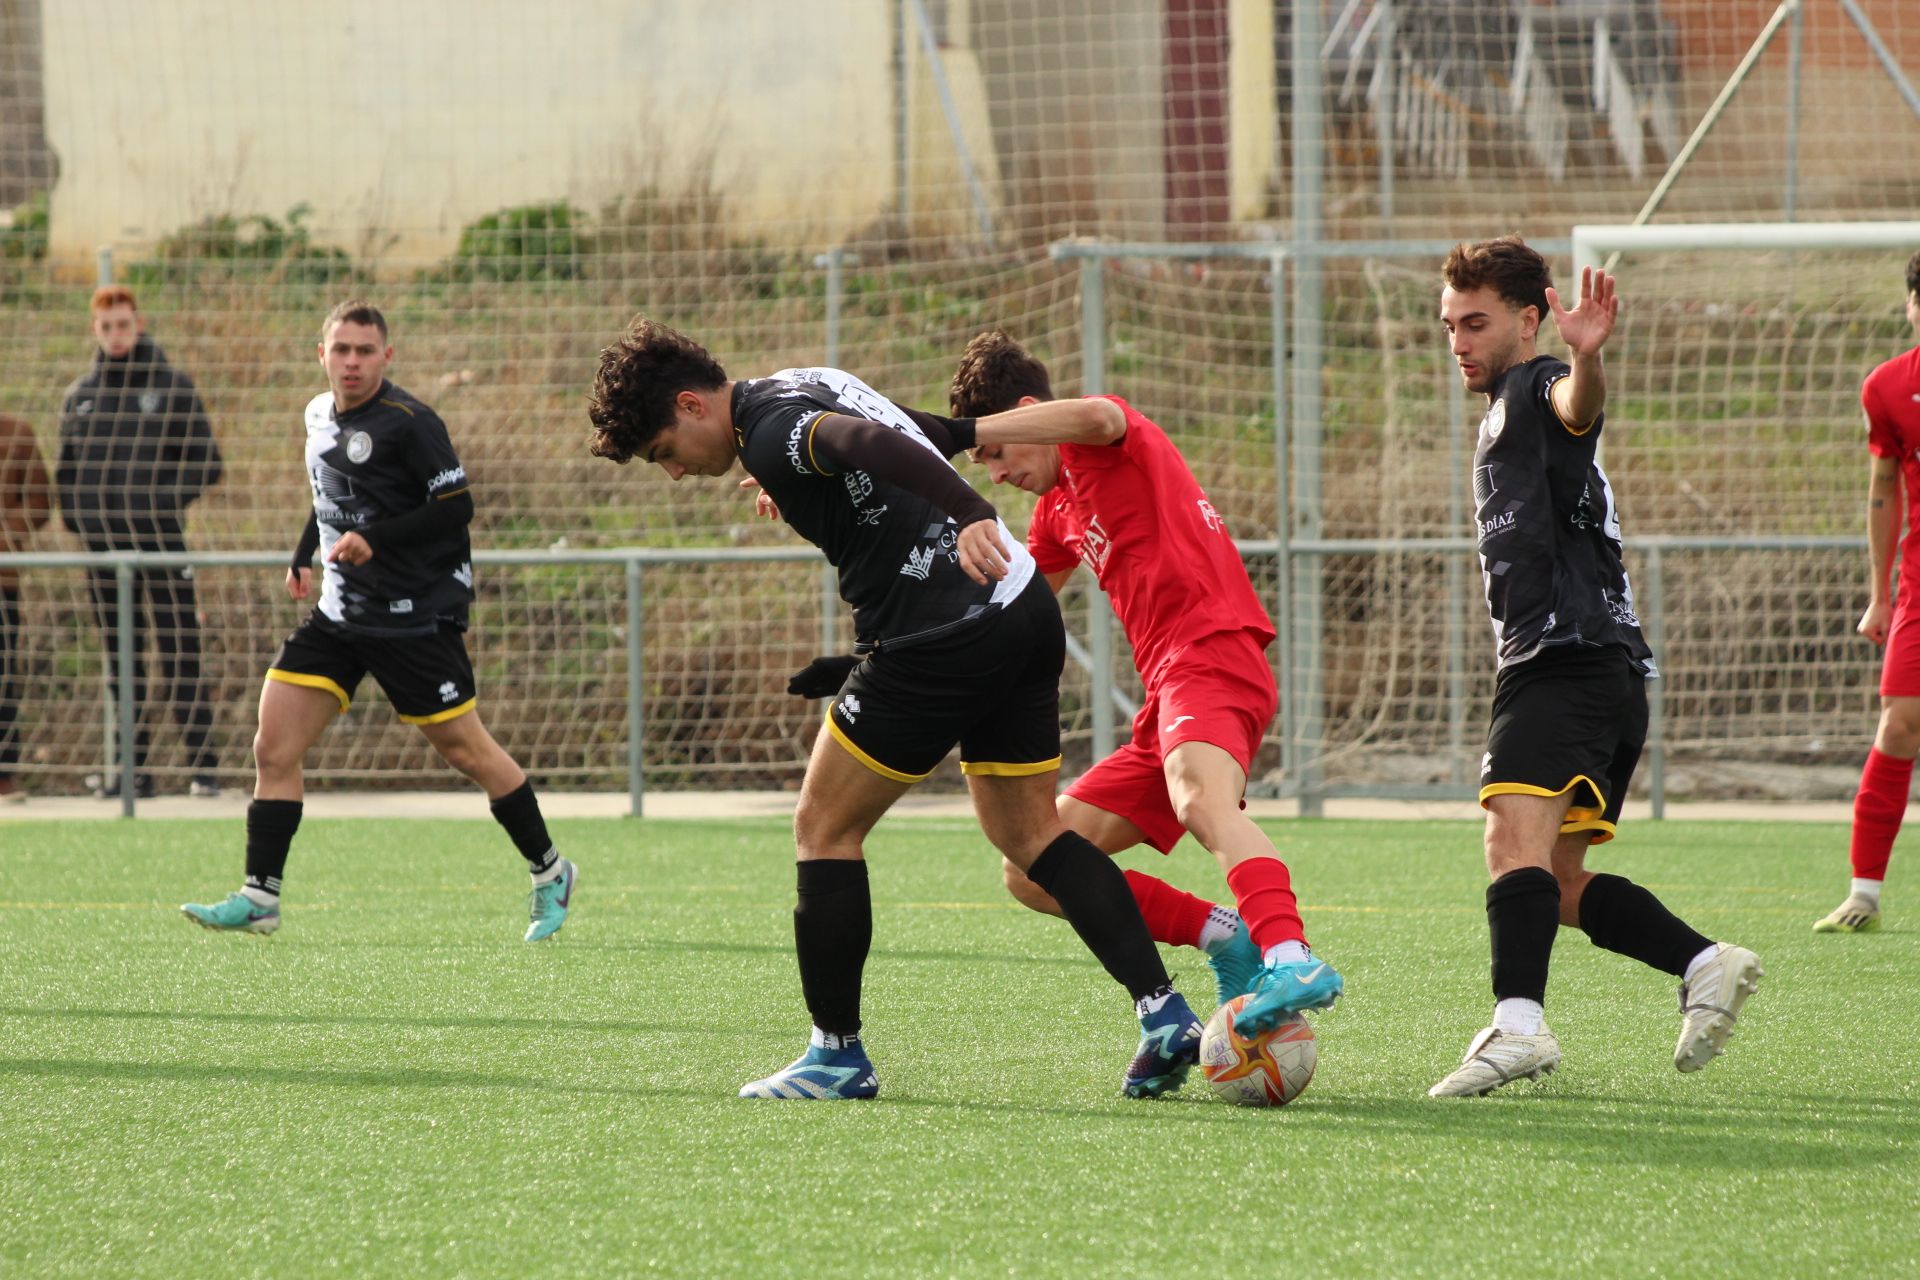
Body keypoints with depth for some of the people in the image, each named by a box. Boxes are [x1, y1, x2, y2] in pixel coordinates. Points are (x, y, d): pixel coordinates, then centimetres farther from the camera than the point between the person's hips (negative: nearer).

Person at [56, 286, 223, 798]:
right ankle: (130, 765, 9)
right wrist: (76, 515, 1)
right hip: (104, 544, 4)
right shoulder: (80, 395, 13)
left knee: (180, 653, -7)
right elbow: (66, 469, 18)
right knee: (119, 659, 6)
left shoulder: (174, 387, 3)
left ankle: (202, 762, -5)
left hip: (162, 542, -4)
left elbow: (205, 462, 1)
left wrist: (165, 499, -12)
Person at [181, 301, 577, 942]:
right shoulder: (318, 415, 9)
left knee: (465, 750, 1)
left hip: (416, 618, -7)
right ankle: (259, 898, 0)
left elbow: (456, 505, -17)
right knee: (273, 747, -4)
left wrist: (375, 541, -25)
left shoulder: (408, 422, -15)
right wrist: (304, 555, 20)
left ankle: (550, 872, 19)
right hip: (338, 614, 7)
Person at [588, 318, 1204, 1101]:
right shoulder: (803, 391, 18)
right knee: (1030, 835, 14)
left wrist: (967, 516, -46)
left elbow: (872, 445, -32)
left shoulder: (769, 432, -12)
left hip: (944, 637, -10)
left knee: (825, 829, 3)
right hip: (1027, 608, 10)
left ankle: (837, 1055, 8)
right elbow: (938, 435, 30)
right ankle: (1163, 1014, 3)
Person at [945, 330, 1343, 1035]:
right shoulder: (1056, 508, 27)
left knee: (1200, 797, -40)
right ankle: (1224, 936, -3)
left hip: (1213, 659, -10)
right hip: (1167, 695, 10)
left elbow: (1094, 419, -27)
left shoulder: (1107, 443, 1)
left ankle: (1290, 959, -62)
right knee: (1033, 875, 6)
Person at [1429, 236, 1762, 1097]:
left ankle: (1518, 1025, -40)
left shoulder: (1536, 389, -4)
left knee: (1517, 839, -26)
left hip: (1563, 656, -11)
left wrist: (1584, 357, -52)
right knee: (1557, 881, 12)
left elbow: (1576, 408, -31)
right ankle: (1705, 966, 10)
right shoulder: (1502, 411, 27)